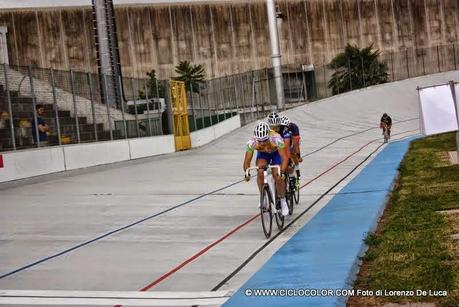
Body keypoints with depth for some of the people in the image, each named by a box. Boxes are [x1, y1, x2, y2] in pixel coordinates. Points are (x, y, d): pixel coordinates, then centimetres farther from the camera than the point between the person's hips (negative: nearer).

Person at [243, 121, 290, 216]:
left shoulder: (276, 139, -41)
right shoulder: (252, 142, -34)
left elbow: (284, 158, -40)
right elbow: (247, 160, -24)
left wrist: (282, 173, -53)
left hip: (276, 153, -2)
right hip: (262, 154, 2)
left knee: (278, 177, -15)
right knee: (260, 172, -26)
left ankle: (283, 201, 9)